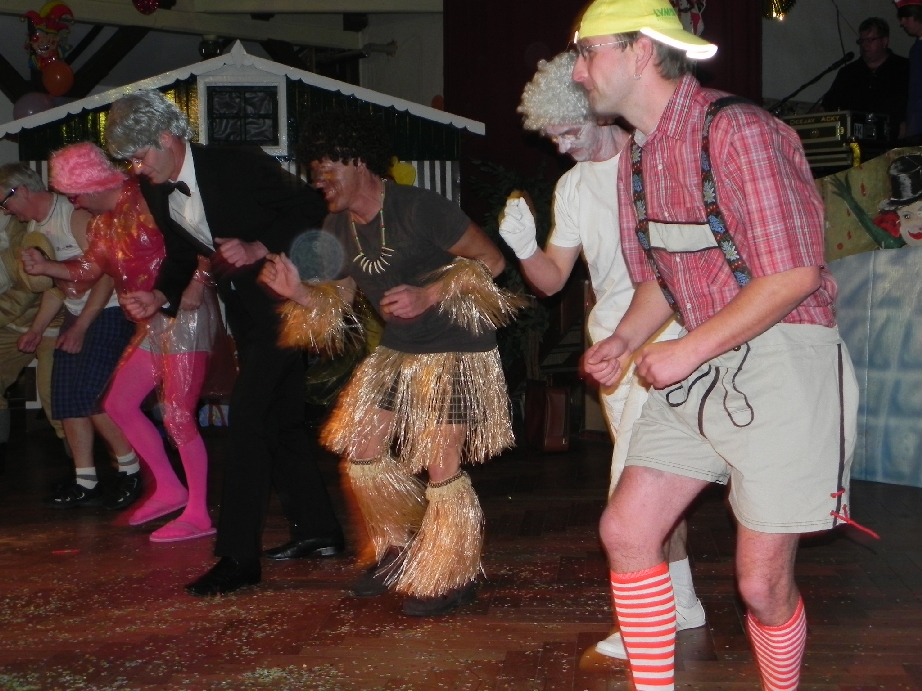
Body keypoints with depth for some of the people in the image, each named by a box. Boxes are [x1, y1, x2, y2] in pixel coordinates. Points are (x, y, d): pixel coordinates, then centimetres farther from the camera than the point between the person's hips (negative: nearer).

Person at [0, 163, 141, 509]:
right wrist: (37, 329, 12)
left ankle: (130, 471, -2)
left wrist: (80, 328, -18)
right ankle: (85, 483, 10)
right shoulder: (35, 228, 11)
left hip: (108, 312, -9)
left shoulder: (76, 216, -16)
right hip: (76, 314, 9)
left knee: (91, 397, -17)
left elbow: (105, 274, -19)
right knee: (67, 399, 3)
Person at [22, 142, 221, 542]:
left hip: (185, 315, -10)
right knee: (118, 404, 13)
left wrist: (197, 282, -29)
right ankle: (169, 489, 21)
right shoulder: (102, 223, 13)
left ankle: (198, 515, -3)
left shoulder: (147, 200, -14)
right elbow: (88, 270, 15)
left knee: (177, 415, -11)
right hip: (153, 324, 10)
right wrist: (45, 267, 1)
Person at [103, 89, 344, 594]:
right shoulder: (155, 190, 2)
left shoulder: (237, 164, -19)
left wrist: (259, 249, -25)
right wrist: (159, 296, -8)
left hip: (282, 299, -8)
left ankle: (237, 555, -13)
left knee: (247, 417, -15)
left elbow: (310, 207, -14)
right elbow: (182, 255, 11)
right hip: (244, 309, 9)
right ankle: (317, 529, 27)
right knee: (278, 420, 14)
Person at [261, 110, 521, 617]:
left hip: (455, 349, -8)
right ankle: (403, 548, 28)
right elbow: (335, 298, 9)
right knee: (361, 451, 6)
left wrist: (429, 295, -26)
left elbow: (491, 260, -16)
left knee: (441, 466, -9)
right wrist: (297, 292, -12)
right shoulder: (337, 229, 4)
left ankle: (451, 579, 11)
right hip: (397, 351, 8)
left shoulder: (418, 209, -19)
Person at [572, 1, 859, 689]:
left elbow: (795, 274, -19)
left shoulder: (737, 130, -15)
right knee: (626, 529, 3)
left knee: (763, 580, -4)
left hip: (781, 361, -8)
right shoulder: (639, 157, 12)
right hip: (696, 370, 8)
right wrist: (624, 340, 3)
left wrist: (687, 350, -17)